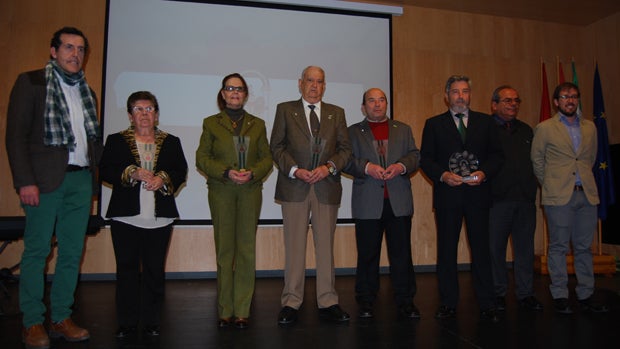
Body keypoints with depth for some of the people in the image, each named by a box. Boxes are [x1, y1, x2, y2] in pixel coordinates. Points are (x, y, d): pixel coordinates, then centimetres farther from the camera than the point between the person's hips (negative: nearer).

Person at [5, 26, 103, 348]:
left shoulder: (87, 92, 19)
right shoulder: (31, 82, 3)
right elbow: (15, 135, -4)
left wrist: (92, 170, 6)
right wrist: (25, 181, -12)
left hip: (80, 180, 5)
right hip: (45, 178, -5)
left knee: (72, 252, 6)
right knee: (37, 250, 1)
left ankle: (61, 318, 16)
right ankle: (33, 323, 12)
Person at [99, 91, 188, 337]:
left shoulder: (171, 142, 13)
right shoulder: (116, 141, 10)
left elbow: (181, 172, 5)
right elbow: (105, 171, -1)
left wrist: (163, 178, -13)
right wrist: (132, 173, -15)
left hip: (159, 217, 1)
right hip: (126, 217, 0)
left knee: (155, 270, 4)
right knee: (127, 269, 4)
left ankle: (151, 321, 14)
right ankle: (127, 323, 15)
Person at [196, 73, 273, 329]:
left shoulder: (257, 124, 14)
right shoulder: (211, 123, 9)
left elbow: (267, 158, 10)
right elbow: (201, 158, 2)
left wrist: (253, 173, -10)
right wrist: (226, 172, -12)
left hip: (250, 191, 1)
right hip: (221, 192, -1)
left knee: (247, 249, -1)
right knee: (224, 249, 2)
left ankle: (242, 311, 7)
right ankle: (225, 310, 11)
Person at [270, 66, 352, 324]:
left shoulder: (337, 113, 13)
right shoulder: (285, 110, 8)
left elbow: (345, 148, 9)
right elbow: (276, 147, 3)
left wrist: (329, 167, -9)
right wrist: (295, 170, -11)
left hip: (327, 187, 2)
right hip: (294, 187, -1)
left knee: (325, 246, 6)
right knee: (294, 247, 2)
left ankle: (327, 302, 16)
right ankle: (291, 303, 13)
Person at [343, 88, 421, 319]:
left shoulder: (403, 129, 18)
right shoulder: (353, 132, 11)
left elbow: (415, 156, 9)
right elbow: (347, 160, 0)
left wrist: (401, 166, -11)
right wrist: (367, 167, -16)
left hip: (399, 202, 2)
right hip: (368, 202, -1)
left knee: (402, 253, 3)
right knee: (367, 254, 5)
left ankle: (405, 302, 14)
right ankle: (365, 302, 17)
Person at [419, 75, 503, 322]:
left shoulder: (485, 122, 12)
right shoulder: (433, 124, 8)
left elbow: (497, 155, 9)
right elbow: (425, 159, 2)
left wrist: (484, 173, -10)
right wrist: (443, 175, -14)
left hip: (478, 193, 1)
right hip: (447, 194, 0)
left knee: (481, 248, 4)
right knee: (446, 249, 5)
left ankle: (486, 304, 14)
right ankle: (448, 304, 15)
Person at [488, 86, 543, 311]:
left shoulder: (526, 130, 17)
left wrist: (532, 188, 6)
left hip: (525, 199, 5)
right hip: (497, 199, -5)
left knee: (525, 248, 9)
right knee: (496, 248, 3)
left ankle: (525, 293, 21)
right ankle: (498, 294, 17)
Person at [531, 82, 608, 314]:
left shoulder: (590, 127, 14)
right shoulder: (544, 128, 1)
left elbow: (591, 158, 24)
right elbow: (536, 160, 7)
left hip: (587, 194, 4)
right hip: (558, 196, -4)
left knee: (584, 247, 8)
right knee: (559, 247, 0)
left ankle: (585, 295, 18)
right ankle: (559, 296, 9)